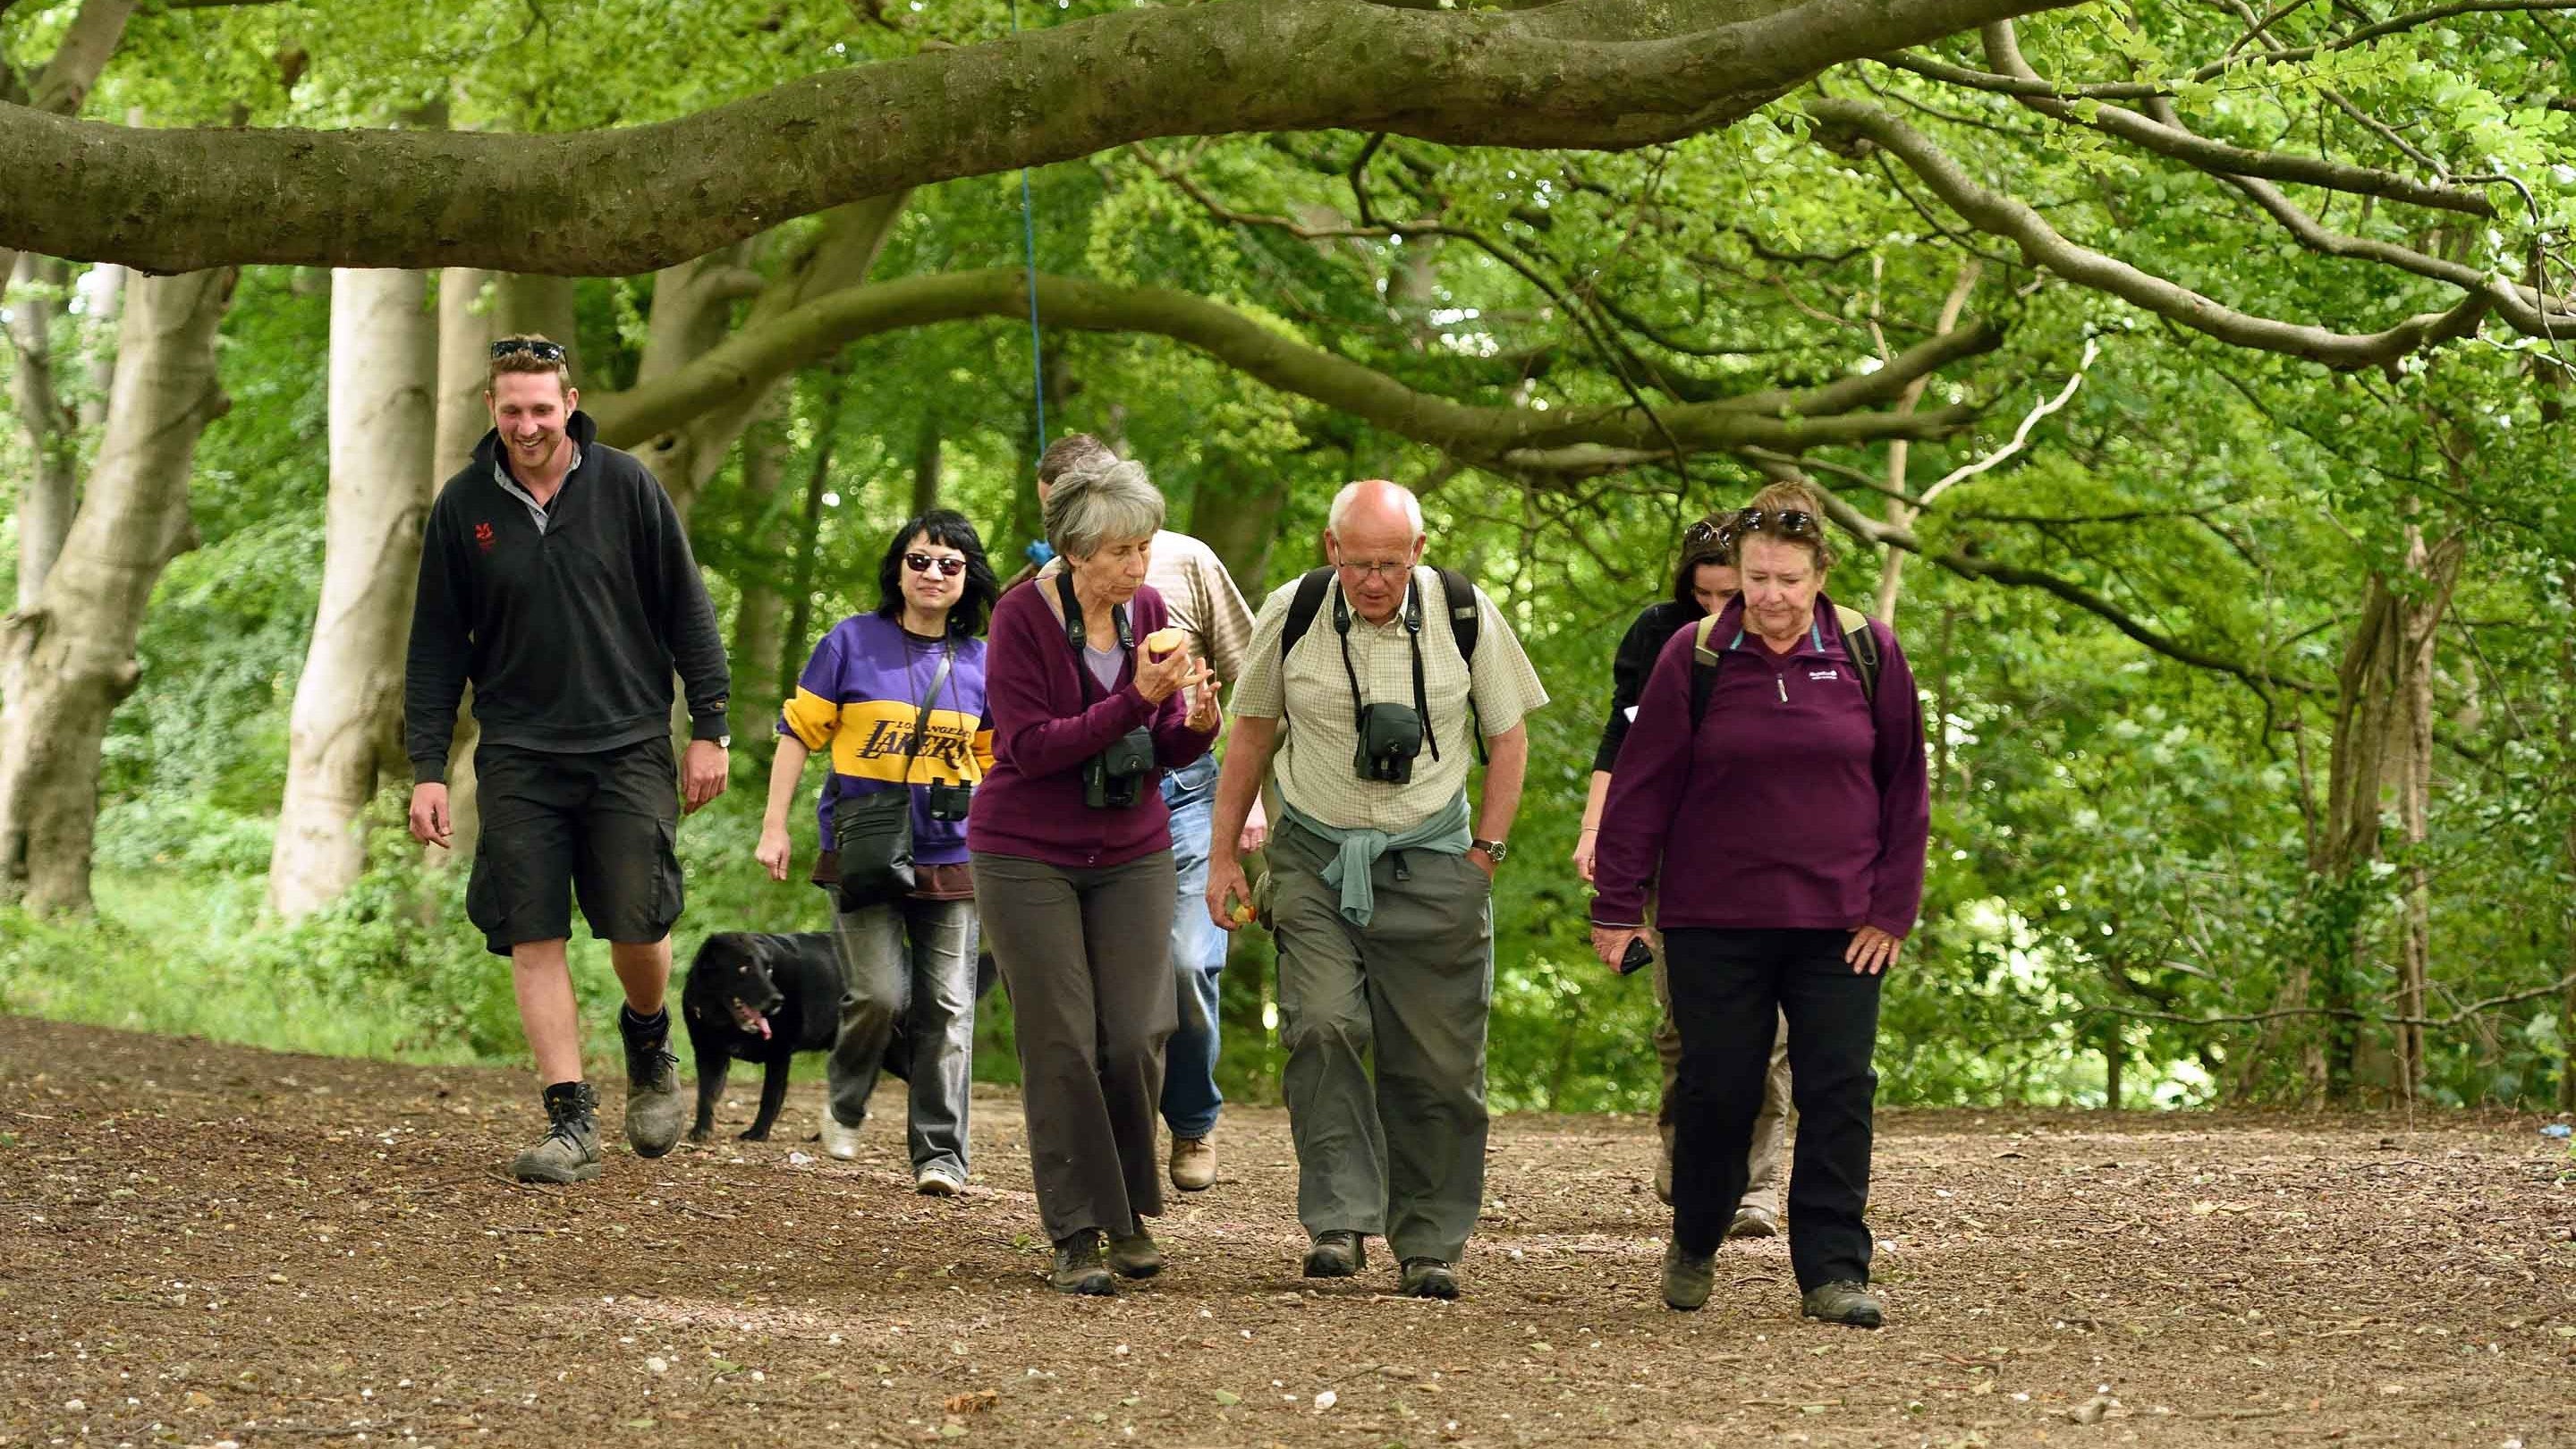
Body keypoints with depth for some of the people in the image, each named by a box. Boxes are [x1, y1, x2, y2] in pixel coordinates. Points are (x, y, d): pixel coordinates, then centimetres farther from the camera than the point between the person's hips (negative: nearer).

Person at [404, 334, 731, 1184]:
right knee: (533, 937, -6)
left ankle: (648, 1044, 27)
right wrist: (428, 769, 2)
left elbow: (687, 611, 4)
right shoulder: (463, 507, 3)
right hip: (519, 754, 1)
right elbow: (436, 646, 7)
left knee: (638, 924, -5)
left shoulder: (625, 488, -2)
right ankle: (571, 1120, -3)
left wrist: (709, 728, 1)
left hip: (628, 746, -1)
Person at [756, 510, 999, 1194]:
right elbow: (798, 732, 3)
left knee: (946, 1008, 0)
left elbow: (994, 764, 16)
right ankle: (843, 1104, 18)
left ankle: (941, 1156, 4)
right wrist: (774, 827, 0)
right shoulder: (853, 643, 0)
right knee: (878, 995, -12)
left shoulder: (979, 663, 7)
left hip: (950, 859, 3)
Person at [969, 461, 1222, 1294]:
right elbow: (1031, 748, -20)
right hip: (1028, 855, -3)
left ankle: (1130, 1211, 14)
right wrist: (1135, 700, -27)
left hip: (1131, 852, 4)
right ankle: (1076, 1236, 0)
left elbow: (1168, 750, 6)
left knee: (1136, 1038, -5)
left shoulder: (1148, 611, 1)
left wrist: (1196, 722, -17)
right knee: (1061, 1044, -6)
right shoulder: (1022, 617, -13)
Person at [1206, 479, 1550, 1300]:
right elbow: (1253, 733, 9)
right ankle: (1341, 1221, -15)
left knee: (1436, 1062, 0)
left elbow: (1509, 739, 6)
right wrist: (1224, 855, 9)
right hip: (1317, 855, 0)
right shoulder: (1292, 616, -4)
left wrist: (1485, 851, 1)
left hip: (1430, 860, 0)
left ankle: (1430, 1243, 12)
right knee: (1322, 1029, -19)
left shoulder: (1465, 615, -5)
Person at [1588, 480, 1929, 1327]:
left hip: (1838, 922, 1)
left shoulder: (1869, 655, 0)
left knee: (1838, 1094, -4)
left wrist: (1891, 908, 1)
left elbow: (1904, 788, 6)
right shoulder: (1694, 658, -3)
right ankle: (1693, 1246, 26)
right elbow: (1642, 787, 1)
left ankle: (1833, 1274, -1)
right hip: (1715, 921, -1)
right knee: (1717, 1090, 4)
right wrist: (1617, 906, -1)